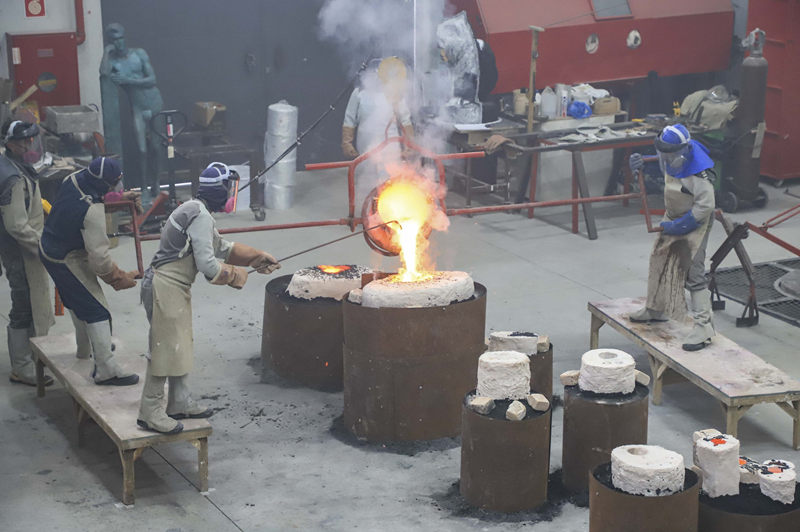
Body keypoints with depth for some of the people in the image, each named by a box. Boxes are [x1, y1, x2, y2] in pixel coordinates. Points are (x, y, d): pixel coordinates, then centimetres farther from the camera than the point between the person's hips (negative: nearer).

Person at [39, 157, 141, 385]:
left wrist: (119, 198, 9)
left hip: (50, 248, 10)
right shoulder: (92, 212, -35)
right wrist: (120, 278, -16)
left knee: (78, 302, 28)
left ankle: (86, 348, 48)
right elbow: (99, 257, -30)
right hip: (67, 261, -10)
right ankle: (106, 370, -6)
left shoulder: (73, 179, -12)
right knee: (97, 310, -6)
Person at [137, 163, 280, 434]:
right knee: (166, 348, -7)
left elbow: (223, 247, 25)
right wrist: (236, 275, -7)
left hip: (176, 288, 11)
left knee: (181, 346, 18)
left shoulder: (195, 210, 13)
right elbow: (207, 264, -23)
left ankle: (180, 403, 29)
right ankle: (150, 412, -1)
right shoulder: (200, 216, -19)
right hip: (165, 287, -11)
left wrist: (258, 258, 25)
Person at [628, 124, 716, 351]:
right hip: (674, 217, 9)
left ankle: (704, 326, -11)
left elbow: (705, 206, -29)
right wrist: (641, 164, -2)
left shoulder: (698, 171, -32)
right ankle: (657, 309, 38)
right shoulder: (676, 156, -6)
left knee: (693, 273, -13)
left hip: (695, 222, -9)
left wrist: (679, 225, -23)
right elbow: (660, 166, 18)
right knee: (661, 262, 20)